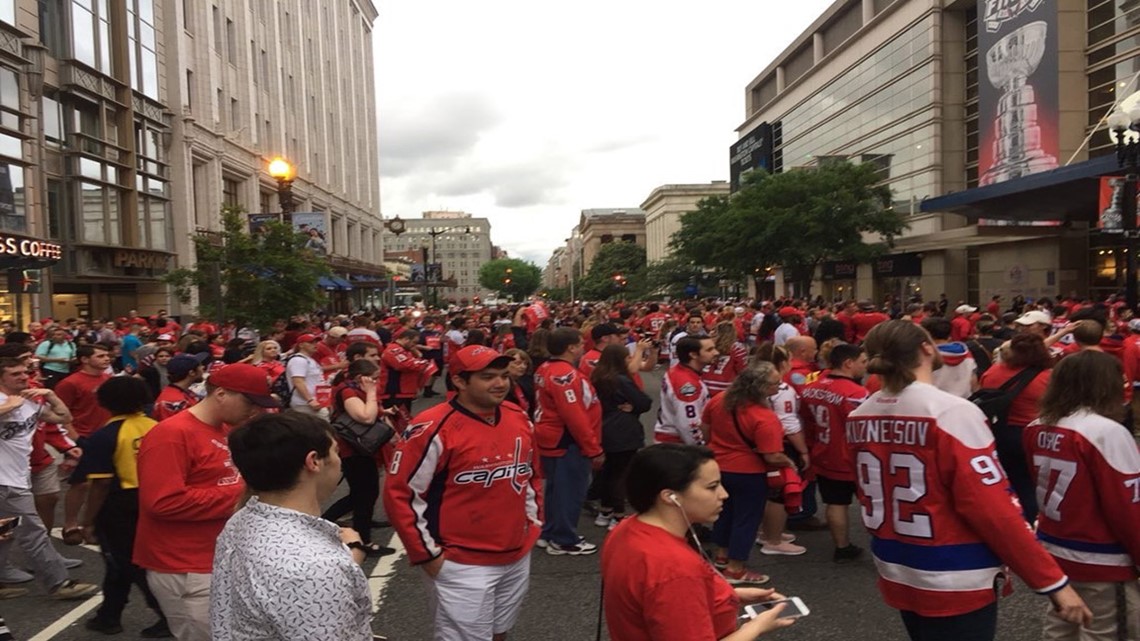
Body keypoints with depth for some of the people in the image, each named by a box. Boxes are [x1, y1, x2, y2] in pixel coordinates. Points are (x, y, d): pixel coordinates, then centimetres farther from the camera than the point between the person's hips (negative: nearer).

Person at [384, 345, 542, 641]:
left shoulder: (518, 418, 3)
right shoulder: (434, 427, -19)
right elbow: (398, 494, -16)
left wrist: (533, 520, 13)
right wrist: (428, 554, -13)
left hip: (518, 558, 7)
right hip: (462, 565, -6)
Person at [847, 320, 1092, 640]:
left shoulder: (858, 416, -1)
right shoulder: (952, 412, -21)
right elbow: (994, 510, -21)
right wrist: (1053, 580, -13)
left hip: (897, 576, 6)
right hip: (954, 584, -6)